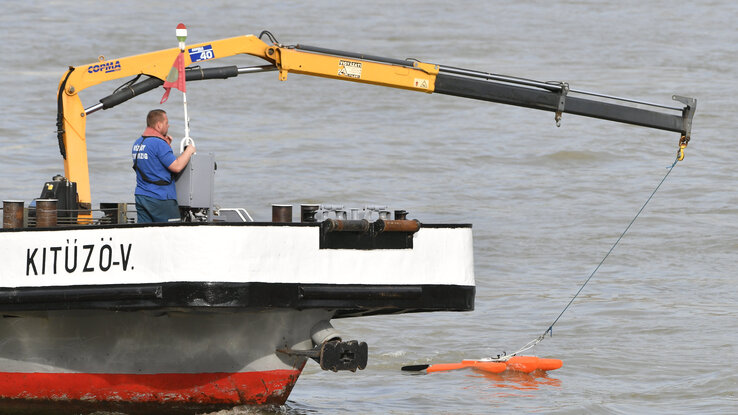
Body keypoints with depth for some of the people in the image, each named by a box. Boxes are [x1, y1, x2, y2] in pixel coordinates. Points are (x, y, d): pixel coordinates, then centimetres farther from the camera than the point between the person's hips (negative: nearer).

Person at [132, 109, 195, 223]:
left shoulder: (137, 143, 12)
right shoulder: (159, 144, -16)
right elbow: (176, 166, -17)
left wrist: (167, 145, 18)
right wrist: (189, 151, -1)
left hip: (140, 196, 8)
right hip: (159, 198, -8)